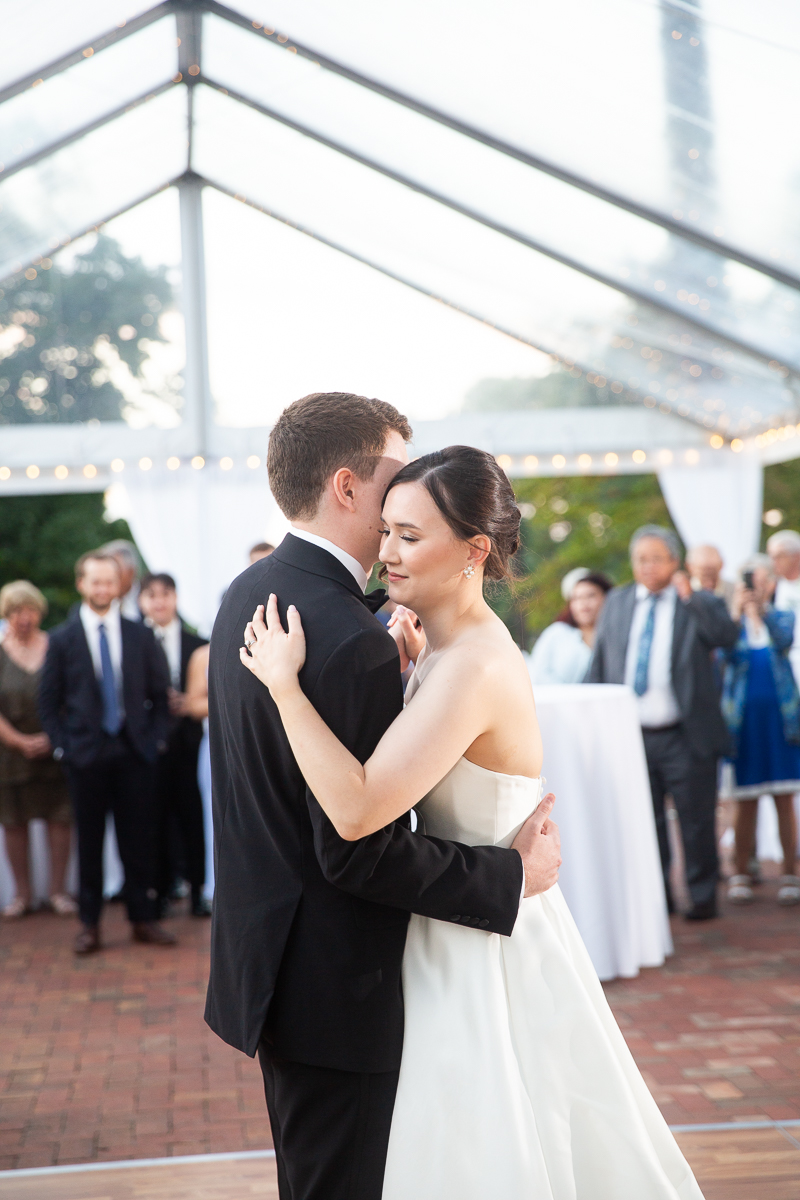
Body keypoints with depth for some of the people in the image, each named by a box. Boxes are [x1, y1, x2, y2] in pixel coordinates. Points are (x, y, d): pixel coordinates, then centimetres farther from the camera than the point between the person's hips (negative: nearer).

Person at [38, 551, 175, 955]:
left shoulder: (140, 635, 7)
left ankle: (143, 918, 14)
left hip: (135, 753, 1)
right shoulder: (62, 639, 3)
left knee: (140, 840, 3)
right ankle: (89, 924, 13)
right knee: (89, 841, 4)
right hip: (86, 753, -1)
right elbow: (48, 701, 4)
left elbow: (159, 693, 10)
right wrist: (62, 746, -4)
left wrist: (156, 738, 0)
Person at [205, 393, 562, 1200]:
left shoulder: (248, 595, 5)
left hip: (264, 947, 10)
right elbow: (358, 854, -25)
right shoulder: (351, 640, -25)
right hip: (334, 983, -10)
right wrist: (512, 874, -16)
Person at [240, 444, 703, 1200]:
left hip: (486, 951, -9)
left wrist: (284, 682, -28)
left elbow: (358, 810, -34)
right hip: (460, 933, 9)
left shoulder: (474, 667, -27)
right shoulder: (448, 648, 3)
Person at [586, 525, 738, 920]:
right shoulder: (616, 603, 11)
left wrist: (690, 596, -26)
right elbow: (599, 664, 15)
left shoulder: (700, 604, 1)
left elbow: (727, 636, -19)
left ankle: (703, 896, 16)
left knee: (697, 821, 3)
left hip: (685, 739, -3)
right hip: (631, 736, 3)